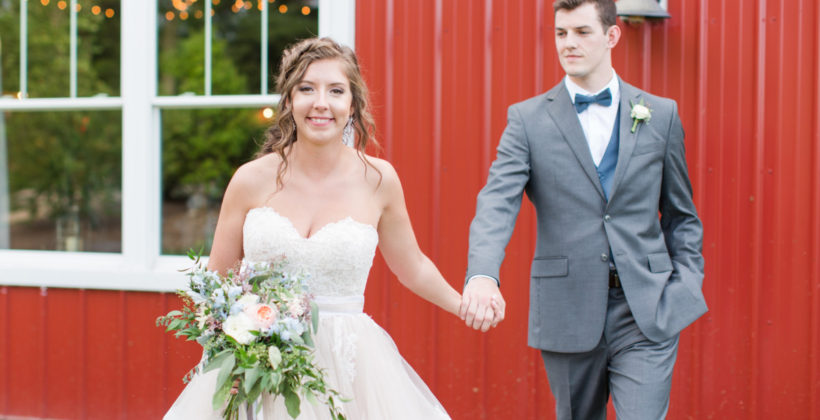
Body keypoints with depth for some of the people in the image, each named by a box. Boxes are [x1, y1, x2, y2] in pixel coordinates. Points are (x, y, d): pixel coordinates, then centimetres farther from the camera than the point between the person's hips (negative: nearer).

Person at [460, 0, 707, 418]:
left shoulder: (660, 115, 6)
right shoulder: (527, 119, 2)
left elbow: (680, 215, 13)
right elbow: (497, 203, -12)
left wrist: (687, 286, 1)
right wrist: (482, 274, -30)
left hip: (647, 311, 0)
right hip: (568, 311, 0)